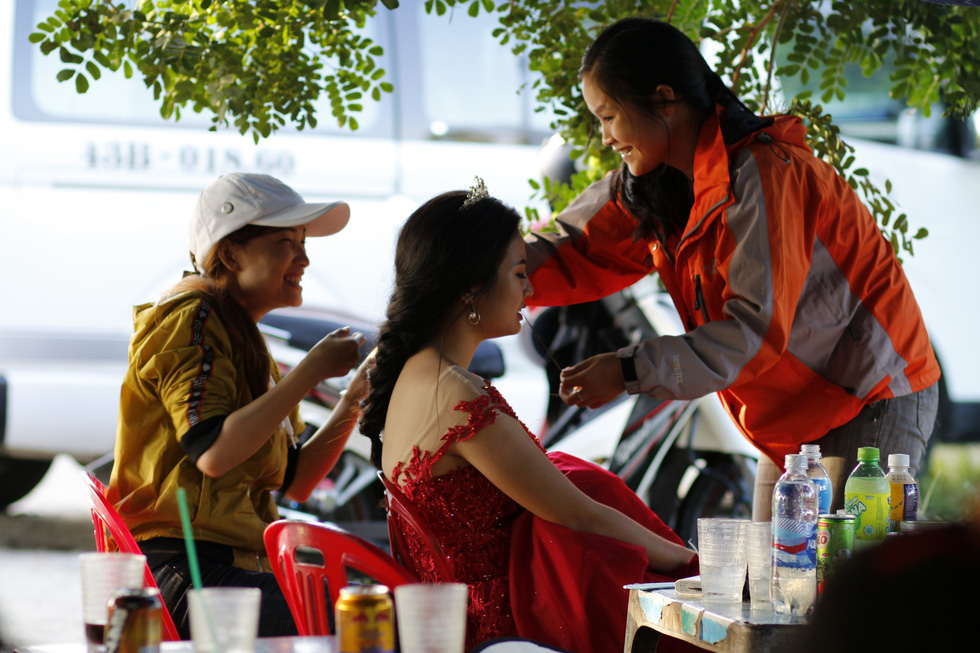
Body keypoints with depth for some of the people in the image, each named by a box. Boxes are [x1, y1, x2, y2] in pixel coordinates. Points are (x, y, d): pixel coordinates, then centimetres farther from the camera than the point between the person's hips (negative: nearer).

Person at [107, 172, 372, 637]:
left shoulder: (244, 338, 23)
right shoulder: (191, 318, -5)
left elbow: (293, 483, 20)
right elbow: (212, 452, -21)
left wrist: (351, 406, 4)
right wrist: (312, 370, -15)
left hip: (241, 564, 9)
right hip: (182, 566, -9)